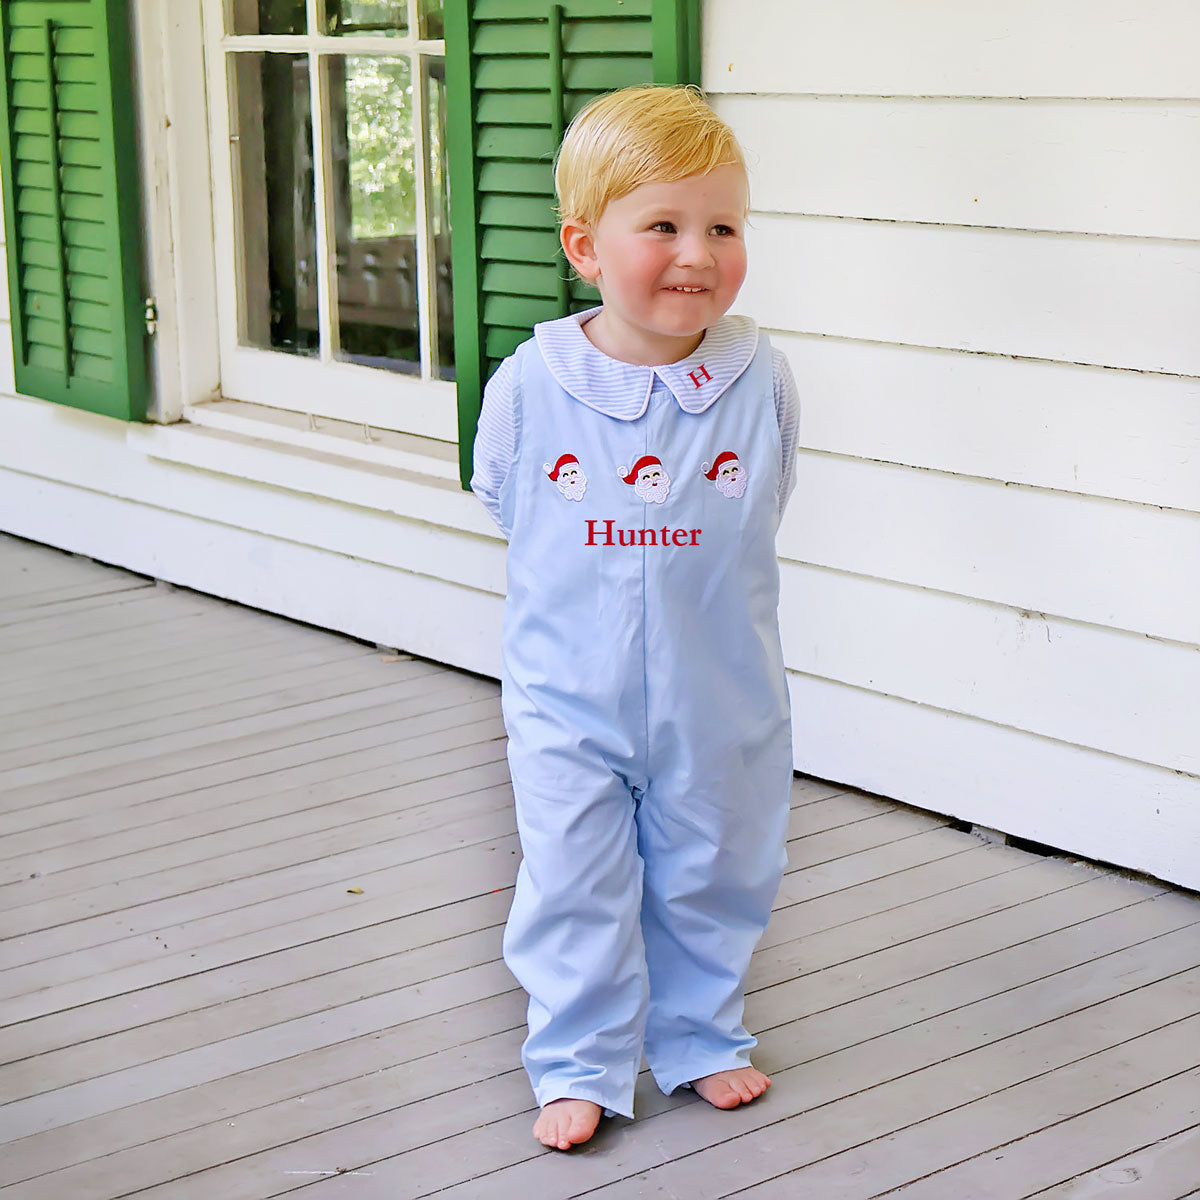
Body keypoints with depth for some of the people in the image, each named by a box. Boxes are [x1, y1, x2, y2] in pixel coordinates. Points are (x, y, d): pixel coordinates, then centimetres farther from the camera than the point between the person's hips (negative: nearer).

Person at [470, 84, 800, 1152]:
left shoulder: (761, 383, -12)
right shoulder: (529, 386, -14)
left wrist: (690, 575, 6)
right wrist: (591, 578, 6)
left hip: (720, 702, 1)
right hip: (569, 702, -1)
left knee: (710, 883, 17)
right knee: (574, 891, 9)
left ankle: (700, 1037, 39)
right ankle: (580, 1064, 27)